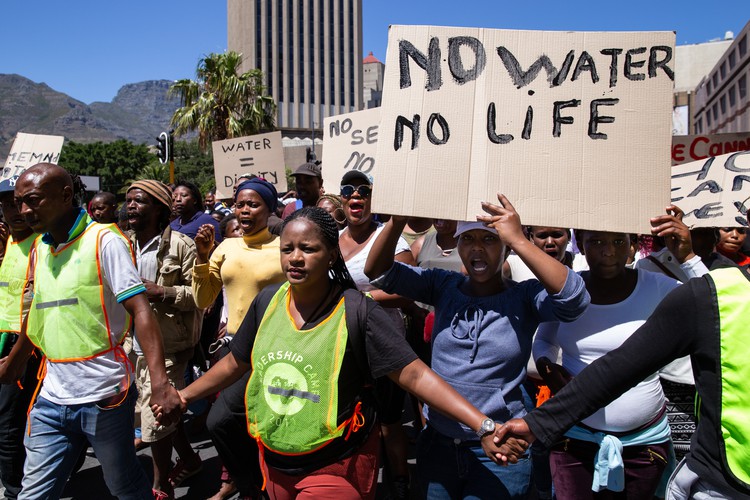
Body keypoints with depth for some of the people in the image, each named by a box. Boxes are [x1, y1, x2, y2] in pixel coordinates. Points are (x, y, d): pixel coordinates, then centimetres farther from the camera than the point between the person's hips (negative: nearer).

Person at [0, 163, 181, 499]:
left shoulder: (104, 241, -11)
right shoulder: (39, 248, 9)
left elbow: (140, 310, -19)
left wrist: (159, 382, -29)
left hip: (103, 396, -6)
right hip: (52, 399, 6)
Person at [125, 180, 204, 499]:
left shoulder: (180, 245, -11)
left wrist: (162, 292, -22)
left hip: (168, 345, -6)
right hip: (136, 343, 7)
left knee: (155, 416, -3)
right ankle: (189, 459, 41)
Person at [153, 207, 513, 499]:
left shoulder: (356, 311, -18)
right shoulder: (267, 301, -4)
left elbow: (415, 375, -21)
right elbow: (237, 362, 11)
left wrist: (483, 426, -29)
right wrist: (184, 395, 13)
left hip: (335, 468, -5)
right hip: (274, 461, 5)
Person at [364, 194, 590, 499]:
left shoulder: (524, 297, -8)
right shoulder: (444, 286, 0)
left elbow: (575, 299, -27)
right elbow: (378, 271, -8)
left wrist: (518, 240, -30)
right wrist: (399, 219, -24)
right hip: (438, 444, 3)